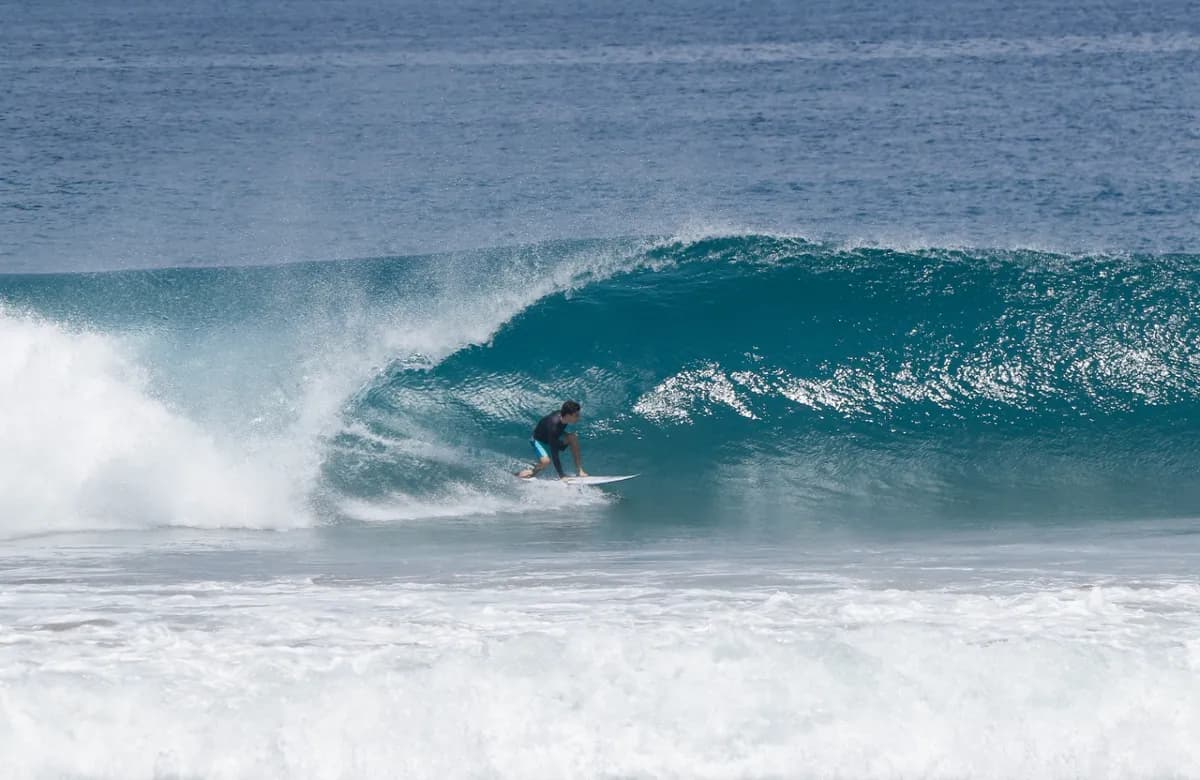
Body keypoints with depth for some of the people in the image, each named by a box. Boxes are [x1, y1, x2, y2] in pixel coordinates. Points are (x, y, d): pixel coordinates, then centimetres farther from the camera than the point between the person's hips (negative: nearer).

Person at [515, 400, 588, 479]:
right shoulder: (553, 426, -40)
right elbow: (554, 453, -38)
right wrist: (561, 475, -38)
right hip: (539, 441, -7)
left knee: (573, 437, -19)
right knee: (546, 461, -34)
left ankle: (579, 470, -14)